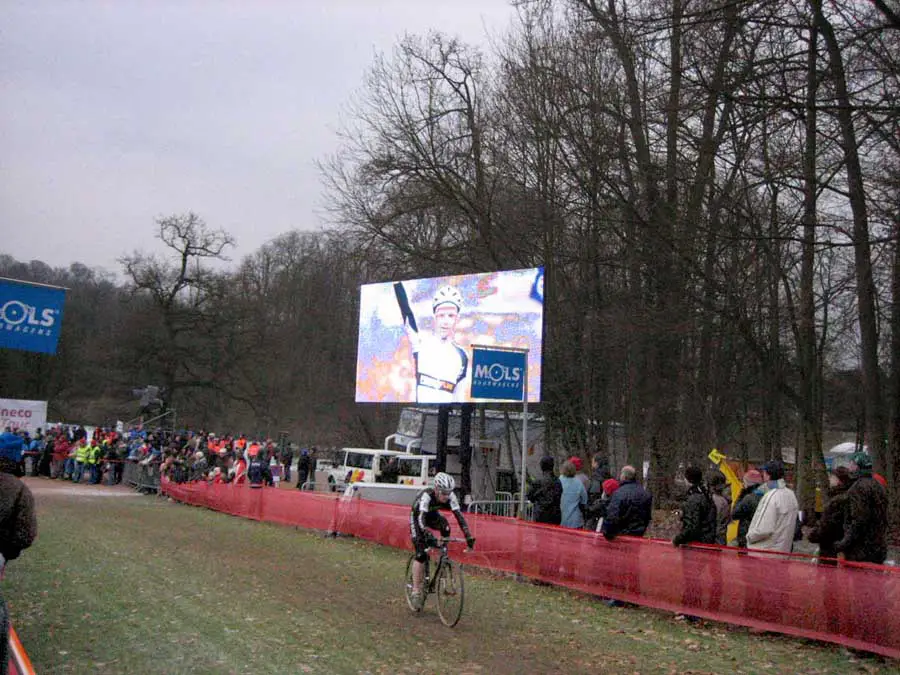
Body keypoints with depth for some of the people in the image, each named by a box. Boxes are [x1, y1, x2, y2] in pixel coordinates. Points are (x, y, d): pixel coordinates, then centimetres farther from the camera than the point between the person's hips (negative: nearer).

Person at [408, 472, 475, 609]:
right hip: (417, 516, -4)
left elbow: (459, 515, -31)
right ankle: (416, 591, -5)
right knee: (421, 554, -14)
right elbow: (421, 518, -47)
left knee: (446, 528, -29)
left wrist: (468, 536, -41)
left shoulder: (450, 496, -27)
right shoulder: (426, 495, -39)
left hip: (432, 515, 5)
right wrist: (428, 535, -61)